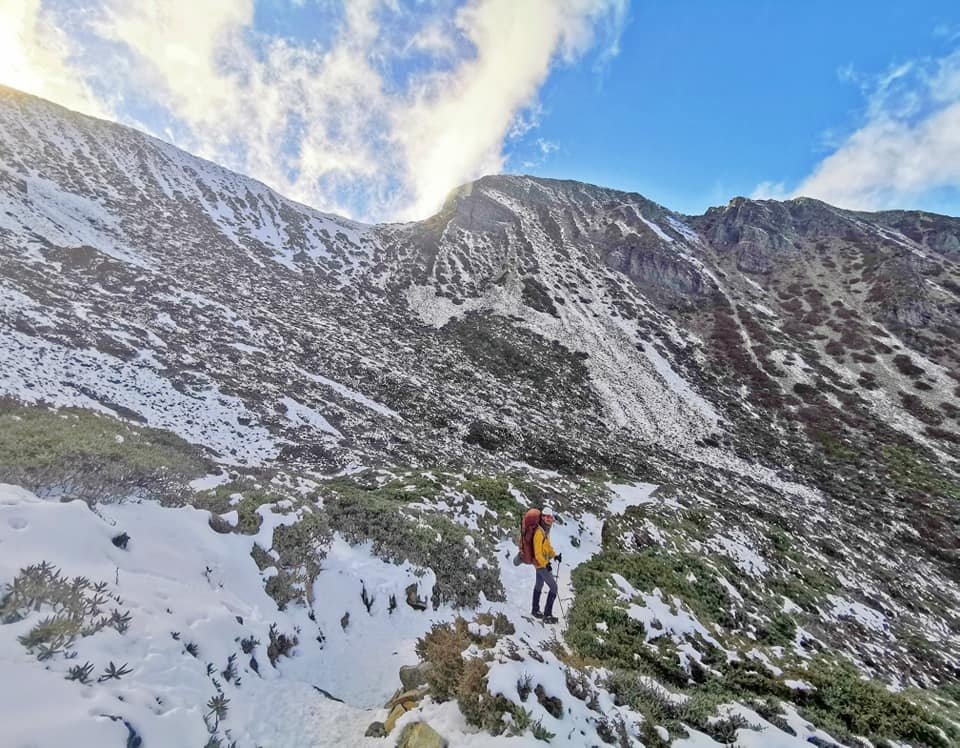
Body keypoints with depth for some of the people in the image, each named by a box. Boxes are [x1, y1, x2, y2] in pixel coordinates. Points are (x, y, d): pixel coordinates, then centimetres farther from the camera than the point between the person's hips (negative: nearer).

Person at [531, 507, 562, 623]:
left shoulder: (546, 530, 3)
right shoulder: (539, 532, -27)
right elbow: (538, 552, -25)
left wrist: (555, 555, 6)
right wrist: (545, 564, -25)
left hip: (541, 563, 10)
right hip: (541, 564, -10)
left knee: (539, 585, 21)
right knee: (553, 587, -5)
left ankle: (535, 610, 36)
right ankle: (547, 615, 1)